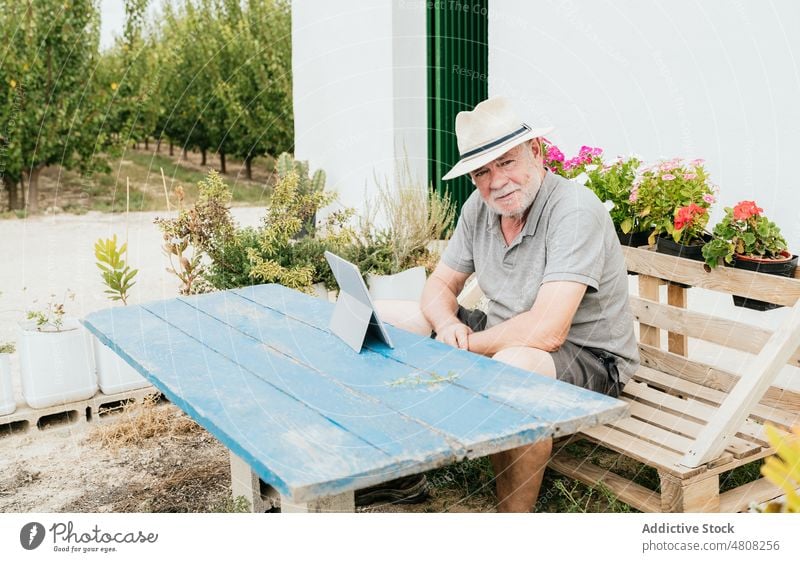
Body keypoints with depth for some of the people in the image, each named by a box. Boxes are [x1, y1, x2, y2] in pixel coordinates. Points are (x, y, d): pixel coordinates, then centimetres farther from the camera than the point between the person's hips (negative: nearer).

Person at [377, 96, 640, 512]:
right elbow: (440, 286, 7)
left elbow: (546, 332, -34)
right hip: (502, 337, 8)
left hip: (589, 357, -8)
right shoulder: (480, 207, -1)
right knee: (380, 318, 6)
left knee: (513, 367, -43)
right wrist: (448, 324, -17)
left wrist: (463, 345, -22)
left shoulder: (575, 212, -25)